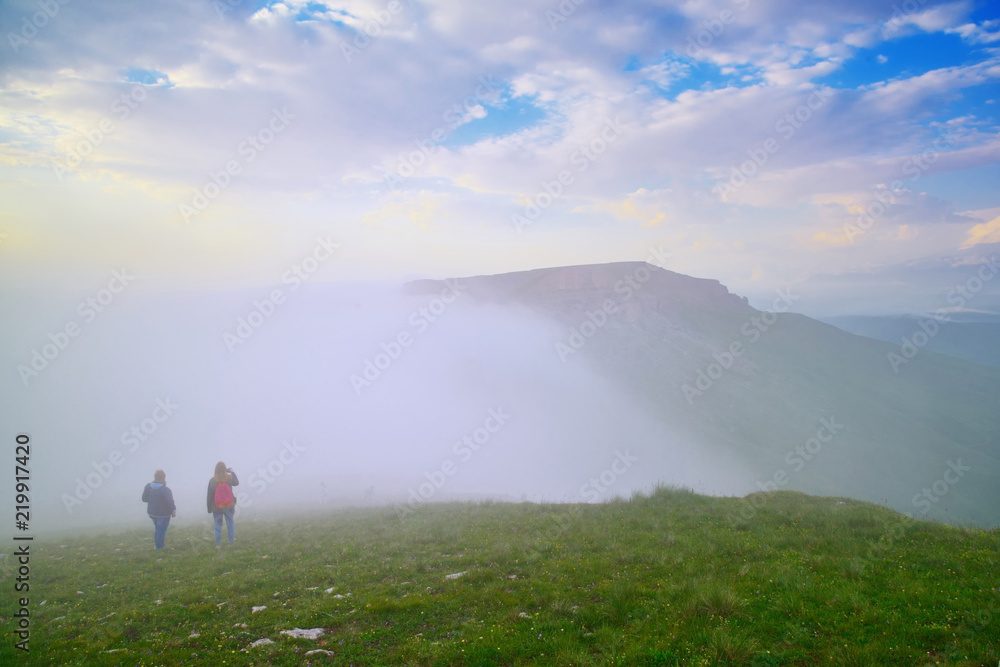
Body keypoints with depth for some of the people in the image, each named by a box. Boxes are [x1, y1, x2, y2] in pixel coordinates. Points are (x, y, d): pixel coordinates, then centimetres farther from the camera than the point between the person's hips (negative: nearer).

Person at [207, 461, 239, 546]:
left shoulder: (212, 481, -12)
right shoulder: (229, 478, -11)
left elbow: (209, 496, -5)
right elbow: (237, 483, 13)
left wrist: (209, 508, 4)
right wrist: (232, 472, 23)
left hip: (217, 507, -1)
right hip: (229, 506, 1)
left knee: (218, 525, 8)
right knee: (230, 523, 12)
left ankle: (218, 544, 12)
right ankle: (232, 541, 16)